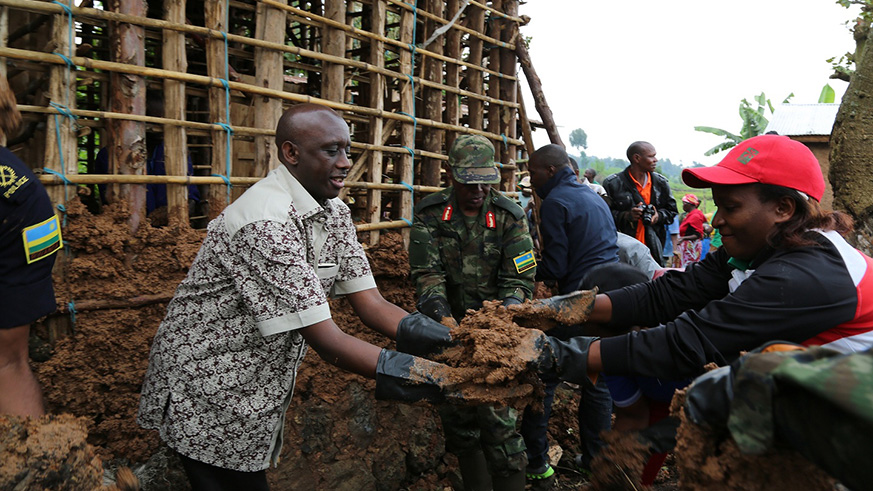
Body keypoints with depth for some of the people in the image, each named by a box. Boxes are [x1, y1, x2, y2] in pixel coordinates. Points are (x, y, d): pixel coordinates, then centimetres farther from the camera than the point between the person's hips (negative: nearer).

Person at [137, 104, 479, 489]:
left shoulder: (335, 214, 0)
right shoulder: (264, 221, -28)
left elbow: (371, 305, -4)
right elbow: (324, 338, -29)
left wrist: (453, 341, -16)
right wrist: (427, 376, -32)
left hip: (259, 392, 8)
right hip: (207, 398, -8)